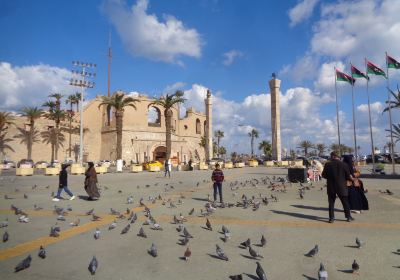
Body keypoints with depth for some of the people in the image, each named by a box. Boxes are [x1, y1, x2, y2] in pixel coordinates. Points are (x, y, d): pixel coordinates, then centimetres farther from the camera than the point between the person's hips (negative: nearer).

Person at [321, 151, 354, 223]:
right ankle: (348, 217, 23)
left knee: (331, 202, 8)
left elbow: (323, 175, -1)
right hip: (341, 187, 0)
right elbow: (348, 176, -1)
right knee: (345, 202, 14)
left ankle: (331, 218, 7)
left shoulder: (327, 164, -6)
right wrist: (352, 179, 20)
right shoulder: (343, 164, -6)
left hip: (331, 187, 0)